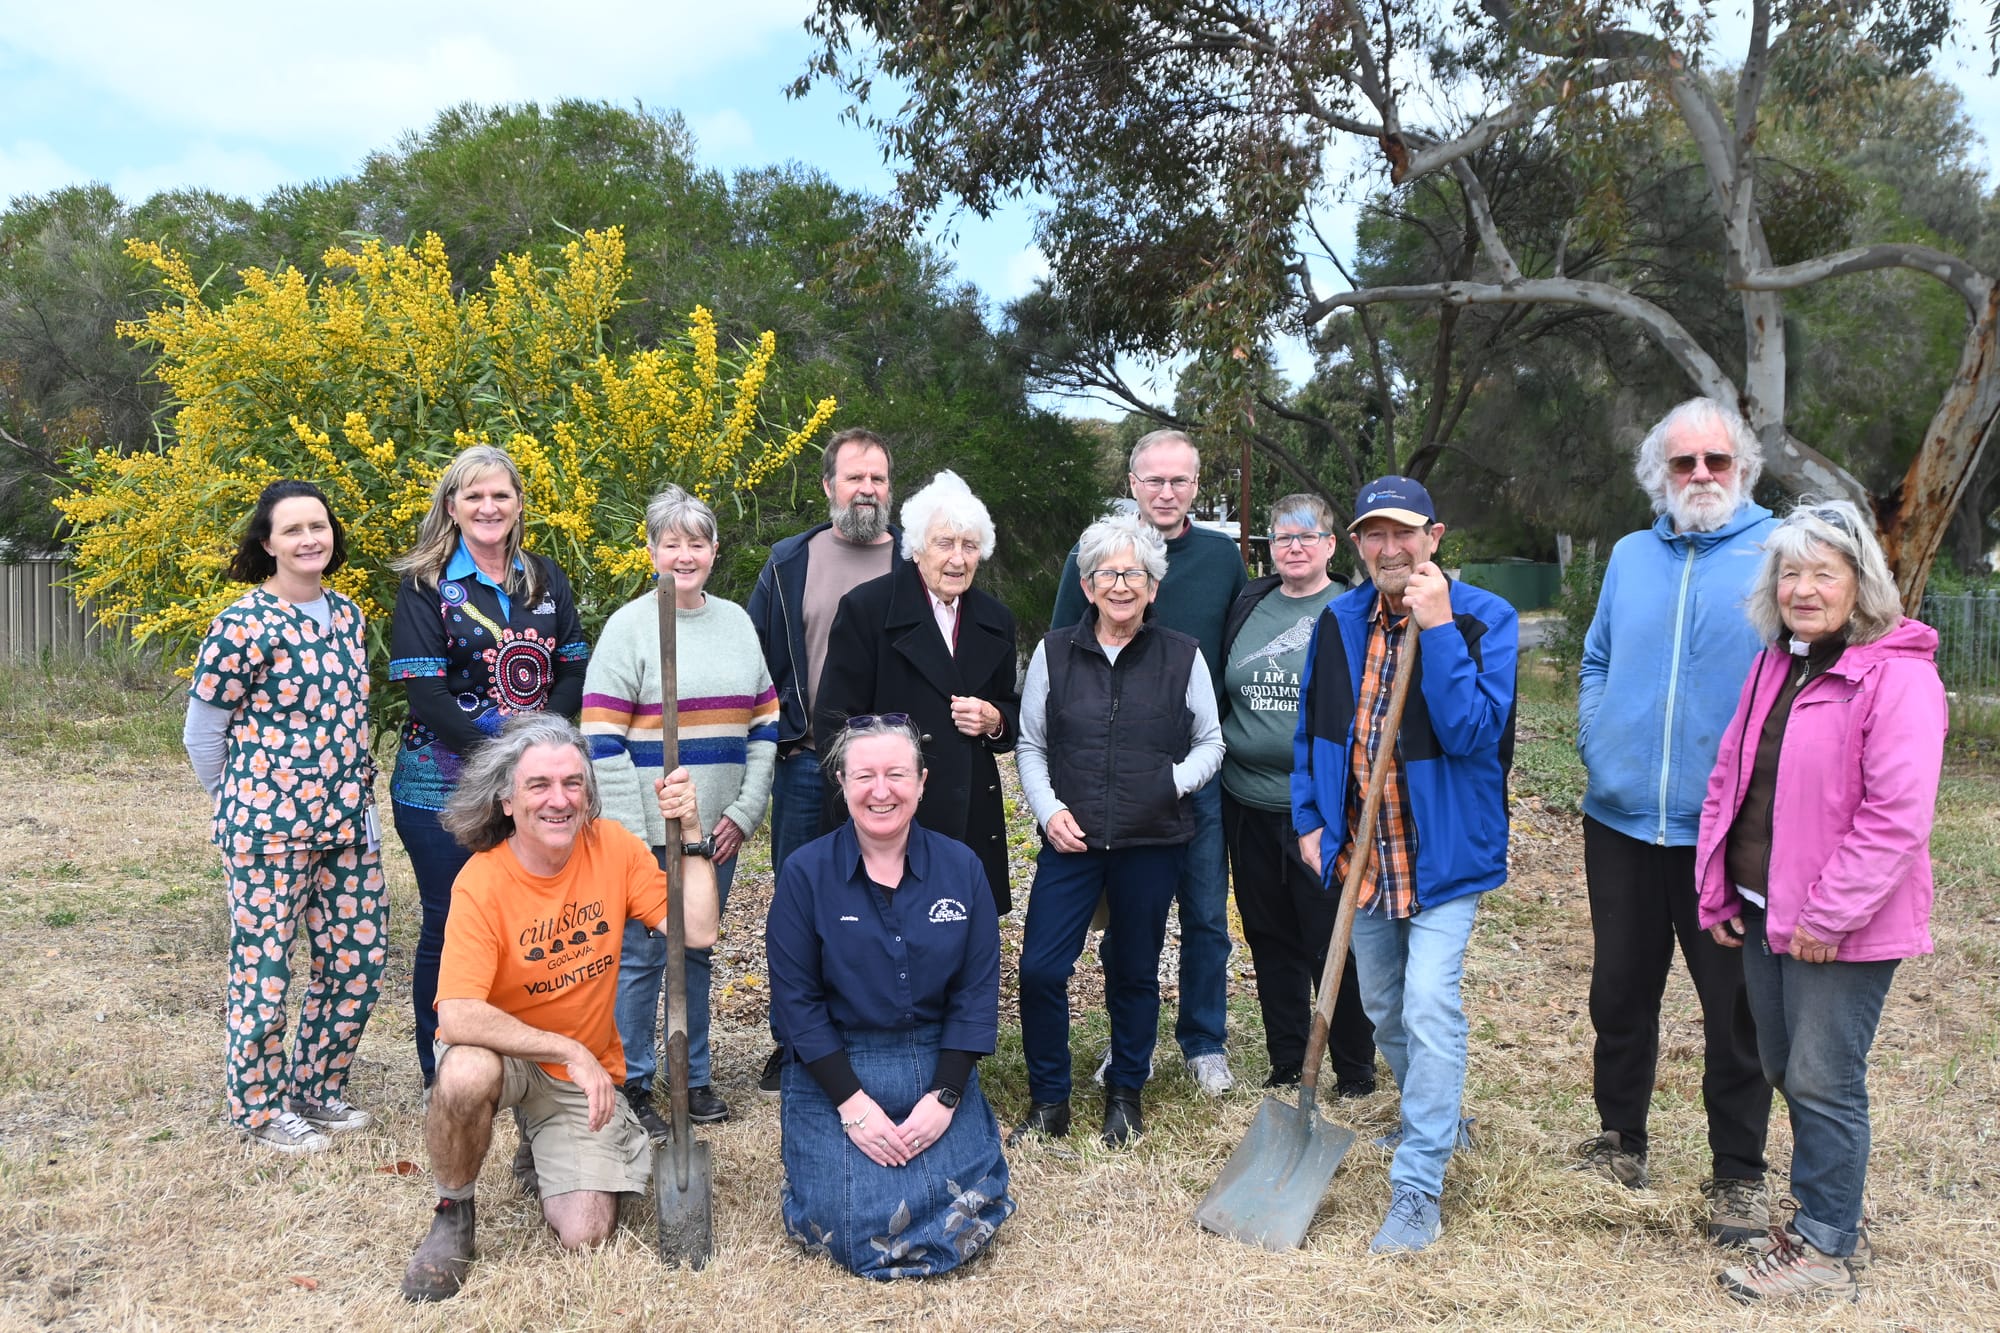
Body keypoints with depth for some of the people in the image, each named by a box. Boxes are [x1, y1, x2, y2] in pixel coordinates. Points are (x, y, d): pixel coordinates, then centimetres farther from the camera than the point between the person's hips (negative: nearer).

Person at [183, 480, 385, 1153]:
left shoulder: (347, 616, 8)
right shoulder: (243, 626, -12)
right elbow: (202, 732, -4)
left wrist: (357, 796, 14)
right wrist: (245, 803, 7)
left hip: (348, 821, 7)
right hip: (269, 827, -6)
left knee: (356, 960, 11)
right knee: (264, 966, 5)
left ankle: (315, 1089, 30)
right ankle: (259, 1108, 23)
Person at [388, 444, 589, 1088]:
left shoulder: (546, 580, 9)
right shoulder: (425, 586, -3)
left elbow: (575, 672, 6)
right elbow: (425, 691, -11)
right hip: (443, 786, -3)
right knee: (449, 926, 5)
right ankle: (440, 1072, 21)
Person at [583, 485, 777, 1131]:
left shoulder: (736, 620, 10)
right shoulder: (629, 625, -6)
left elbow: (765, 721, 11)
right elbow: (601, 739, -11)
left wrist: (745, 810, 1)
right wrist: (630, 836, -14)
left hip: (719, 830, 5)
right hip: (651, 833, -5)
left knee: (697, 951, 16)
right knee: (641, 955, 2)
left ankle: (695, 1076, 29)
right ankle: (630, 1085, 18)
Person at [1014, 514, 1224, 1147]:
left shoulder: (1182, 656, 2)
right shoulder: (1054, 653, 4)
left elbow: (1211, 742, 10)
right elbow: (1030, 746, 9)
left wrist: (1178, 780, -9)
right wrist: (1049, 809, -6)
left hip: (1153, 840, 0)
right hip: (1071, 838, 1)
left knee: (1135, 971, 11)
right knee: (1040, 968, -6)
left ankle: (1125, 1095, 31)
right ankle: (1049, 1100, 13)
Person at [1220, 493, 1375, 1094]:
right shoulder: (1248, 606, 10)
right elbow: (1221, 694, 19)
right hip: (1249, 804, 5)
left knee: (1334, 944, 2)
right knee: (1270, 941, 13)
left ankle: (1355, 1070, 19)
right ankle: (1286, 1064, 27)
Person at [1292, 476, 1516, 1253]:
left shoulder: (1484, 619, -12)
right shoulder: (1338, 621, 3)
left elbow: (1474, 731, -24)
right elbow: (1310, 728, 12)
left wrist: (1437, 629, -28)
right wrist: (1308, 819, 7)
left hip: (1443, 853, -5)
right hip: (1361, 852, 6)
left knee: (1428, 1009, -12)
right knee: (1383, 1006, 18)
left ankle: (1417, 1193, -3)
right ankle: (1434, 1123, 43)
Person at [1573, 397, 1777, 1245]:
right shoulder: (1630, 557, 11)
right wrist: (1595, 742, 7)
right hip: (1621, 822, 4)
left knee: (1736, 1008, 6)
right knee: (1620, 991, 16)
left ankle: (1738, 1176, 23)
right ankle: (1618, 1142, 34)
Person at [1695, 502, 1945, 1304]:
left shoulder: (1897, 674, -15)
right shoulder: (1777, 664, 10)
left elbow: (1898, 815, -21)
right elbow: (1728, 779, 13)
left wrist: (1830, 914, -19)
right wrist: (1717, 892, 9)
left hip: (1840, 926, -8)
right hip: (1764, 909, 8)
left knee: (1823, 1082, 1)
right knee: (1786, 1071, 17)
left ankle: (1823, 1251, 17)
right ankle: (1830, 1217, 35)